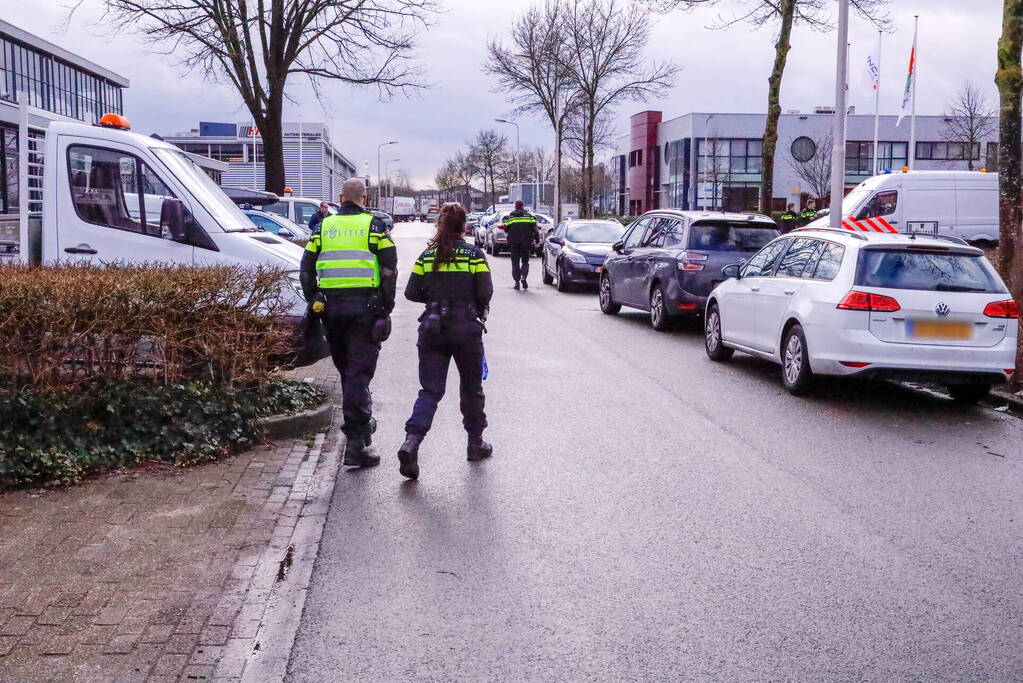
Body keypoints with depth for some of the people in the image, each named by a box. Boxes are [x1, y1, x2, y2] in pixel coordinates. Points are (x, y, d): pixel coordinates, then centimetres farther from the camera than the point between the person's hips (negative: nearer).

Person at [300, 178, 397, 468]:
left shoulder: (323, 227, 10)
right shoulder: (374, 226, 2)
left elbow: (306, 270, 8)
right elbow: (389, 269, -3)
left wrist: (314, 303, 14)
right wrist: (386, 308, 2)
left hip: (331, 309, 3)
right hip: (365, 308, -3)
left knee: (346, 370, 18)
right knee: (359, 372, -4)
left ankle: (362, 424, 33)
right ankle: (356, 441, -10)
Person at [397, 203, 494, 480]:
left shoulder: (427, 255, 5)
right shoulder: (474, 254, -3)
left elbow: (411, 292, 2)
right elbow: (485, 293, -7)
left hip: (432, 330, 2)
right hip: (466, 329, -2)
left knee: (430, 390, 2)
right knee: (471, 388, 14)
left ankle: (411, 441, -18)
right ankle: (476, 444, 26)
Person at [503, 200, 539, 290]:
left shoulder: (510, 217, 5)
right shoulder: (529, 216, 4)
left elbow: (506, 229, 7)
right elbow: (535, 229, -3)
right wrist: (537, 240, -2)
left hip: (513, 242, 0)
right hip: (526, 242, 0)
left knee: (515, 262, 7)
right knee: (525, 260, 12)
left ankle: (517, 281, 1)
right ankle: (523, 276, -12)